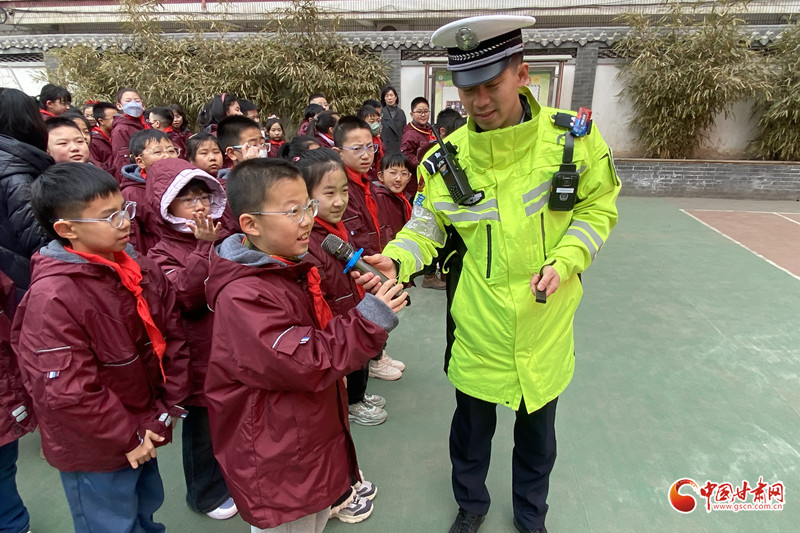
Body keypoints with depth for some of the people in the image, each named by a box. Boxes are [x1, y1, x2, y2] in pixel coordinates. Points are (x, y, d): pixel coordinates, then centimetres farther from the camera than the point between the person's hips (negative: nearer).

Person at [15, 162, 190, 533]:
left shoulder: (143, 272, -5)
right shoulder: (52, 298, -26)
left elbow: (173, 342, 2)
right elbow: (66, 392, -25)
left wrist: (166, 411, -2)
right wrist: (128, 438, -15)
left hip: (144, 435, 6)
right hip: (95, 451, -6)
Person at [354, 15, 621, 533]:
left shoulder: (572, 136, -10)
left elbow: (598, 208, 1)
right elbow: (427, 227, -2)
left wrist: (565, 261, -13)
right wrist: (396, 260, -22)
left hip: (547, 320, 1)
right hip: (477, 323, 0)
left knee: (537, 431, 22)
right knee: (472, 426, 19)